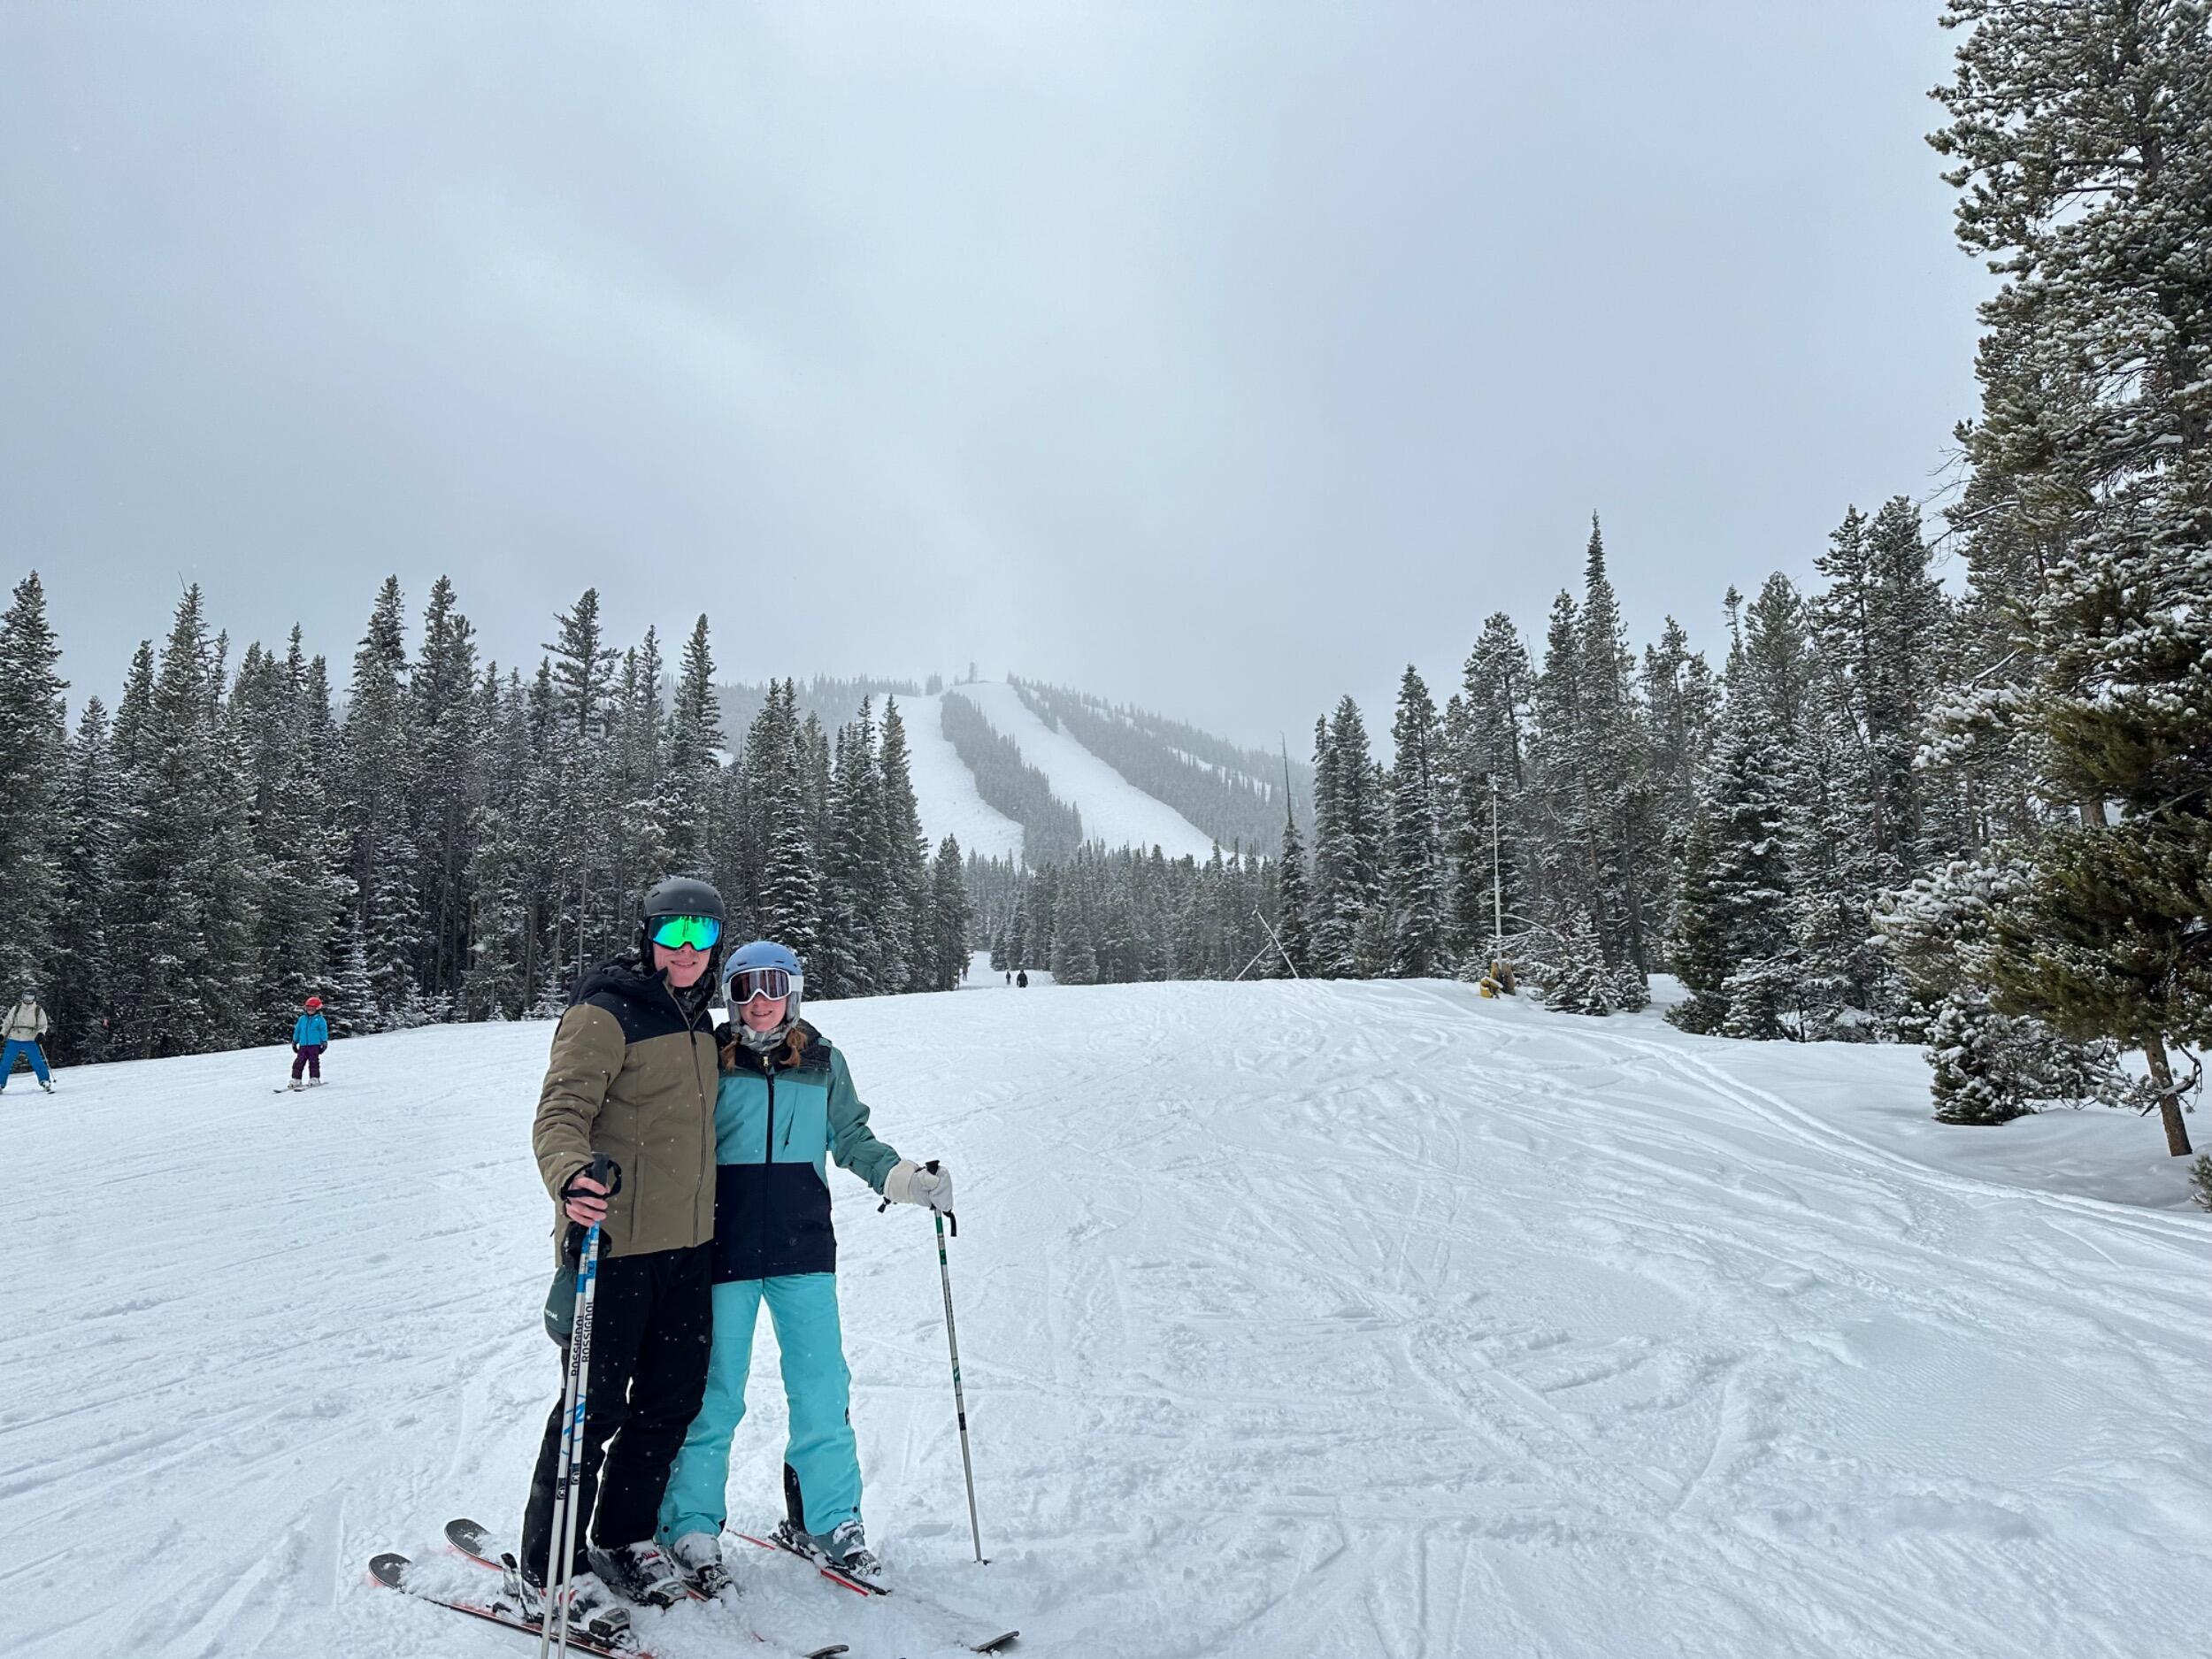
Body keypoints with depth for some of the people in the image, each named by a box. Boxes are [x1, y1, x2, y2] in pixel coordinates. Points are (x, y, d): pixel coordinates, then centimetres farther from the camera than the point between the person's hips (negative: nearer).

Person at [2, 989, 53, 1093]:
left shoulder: (39, 1011, 5)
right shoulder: (16, 1009, 8)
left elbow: (43, 1025, 7)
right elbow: (7, 1023, 14)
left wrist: (41, 1034, -12)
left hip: (30, 1041, -2)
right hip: (14, 1040, 2)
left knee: (37, 1062, -10)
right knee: (5, 1063, 0)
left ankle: (46, 1082, -4)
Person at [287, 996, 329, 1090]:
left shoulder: (320, 1019, 1)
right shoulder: (302, 1019, 14)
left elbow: (324, 1031, -1)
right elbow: (297, 1030, 22)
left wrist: (324, 1042, -6)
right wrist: (294, 1041, 21)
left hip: (314, 1045, -4)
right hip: (303, 1045, 4)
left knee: (314, 1063, -3)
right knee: (298, 1062, 1)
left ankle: (315, 1079, 2)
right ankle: (295, 1080, 5)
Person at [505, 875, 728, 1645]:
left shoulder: (697, 1021, 14)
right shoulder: (604, 1015, -11)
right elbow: (560, 1114, -21)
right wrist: (571, 1178, -41)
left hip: (688, 1243, 8)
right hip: (613, 1239, -8)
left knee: (672, 1399, 14)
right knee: (595, 1408, 0)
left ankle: (623, 1539, 33)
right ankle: (545, 1573, 17)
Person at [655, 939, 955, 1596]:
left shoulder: (823, 1062, 6)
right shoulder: (709, 1060, 0)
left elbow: (853, 1141, 12)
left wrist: (913, 1182, 0)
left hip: (803, 1247, 2)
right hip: (724, 1247, -2)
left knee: (823, 1391, 5)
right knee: (714, 1395, 5)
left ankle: (827, 1520, 21)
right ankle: (692, 1528, 22)